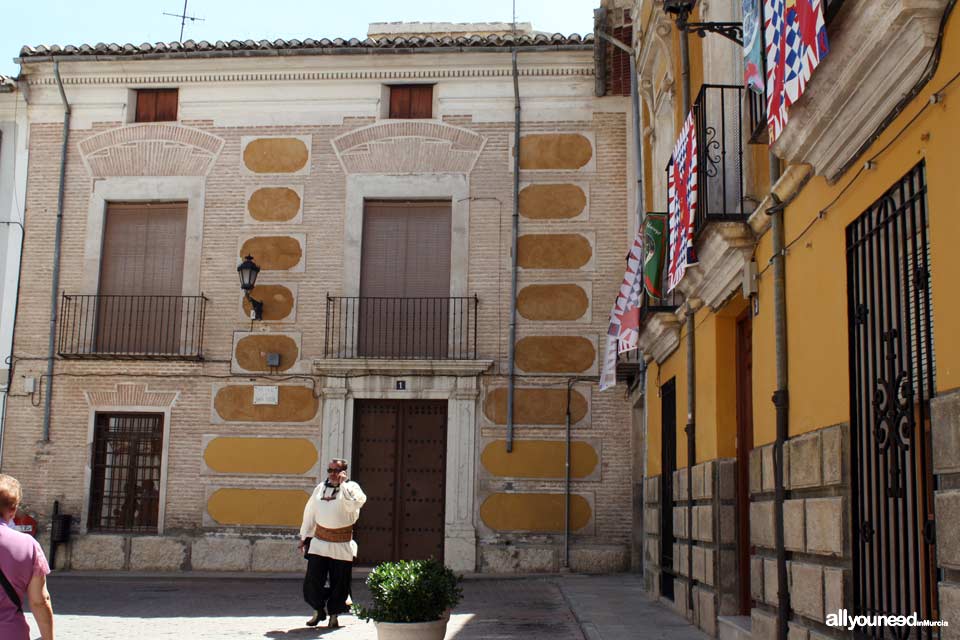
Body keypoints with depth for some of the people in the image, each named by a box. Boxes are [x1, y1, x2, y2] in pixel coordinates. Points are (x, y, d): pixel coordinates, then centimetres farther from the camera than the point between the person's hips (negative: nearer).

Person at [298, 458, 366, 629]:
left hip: (342, 545, -3)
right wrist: (304, 537, 19)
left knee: (339, 582, 2)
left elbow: (355, 503, -25)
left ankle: (333, 614, 21)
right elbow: (309, 513, 18)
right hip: (319, 541, 3)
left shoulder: (351, 487, -2)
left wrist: (343, 483, -21)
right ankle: (318, 610, 21)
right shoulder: (320, 488, 9)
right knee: (313, 580, -1)